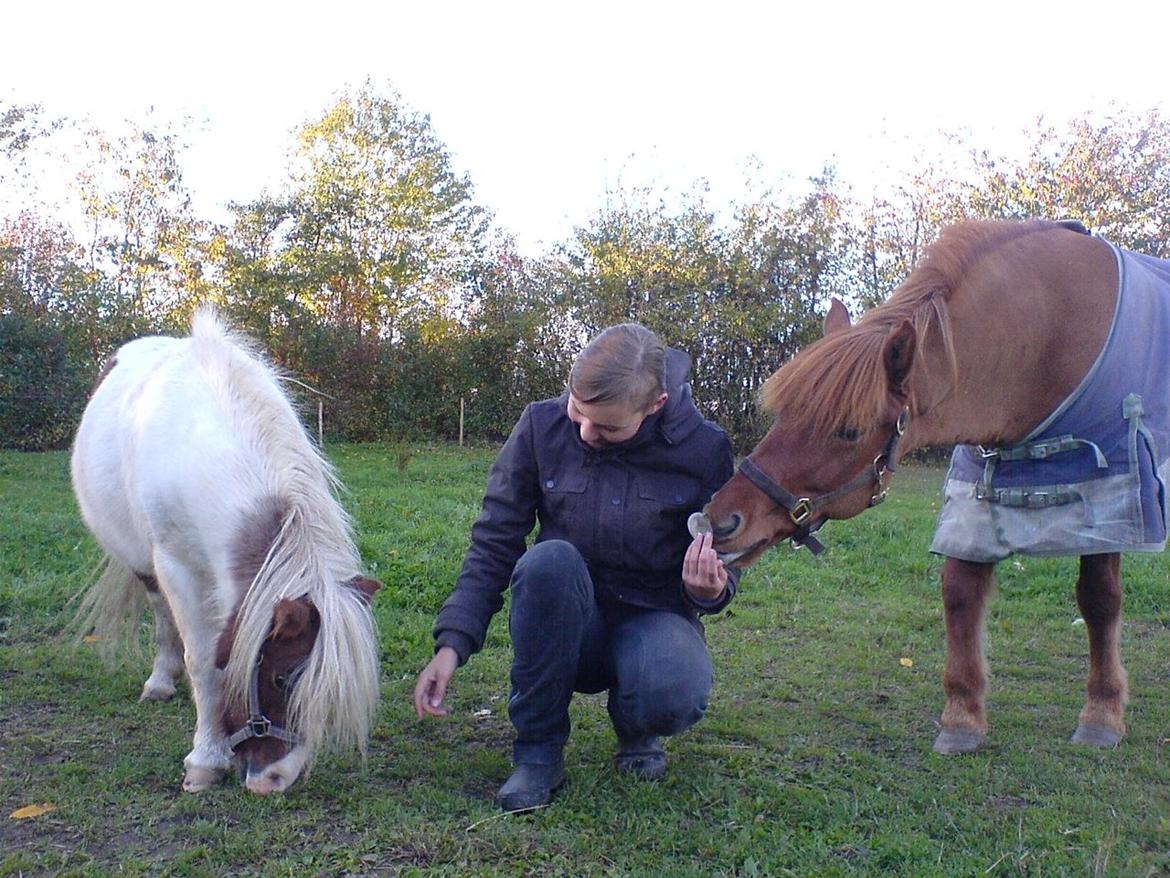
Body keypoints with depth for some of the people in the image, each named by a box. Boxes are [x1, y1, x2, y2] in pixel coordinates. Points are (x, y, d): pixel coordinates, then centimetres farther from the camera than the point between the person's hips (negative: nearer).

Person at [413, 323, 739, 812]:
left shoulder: (704, 449, -12)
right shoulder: (542, 427, -11)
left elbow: (723, 561, 0)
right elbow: (493, 544, -7)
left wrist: (710, 589, -25)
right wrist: (452, 643, -17)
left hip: (653, 619, 0)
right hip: (562, 628, 1)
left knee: (673, 696, -36)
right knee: (549, 559, -35)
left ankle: (635, 733, 6)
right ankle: (537, 754, -16)